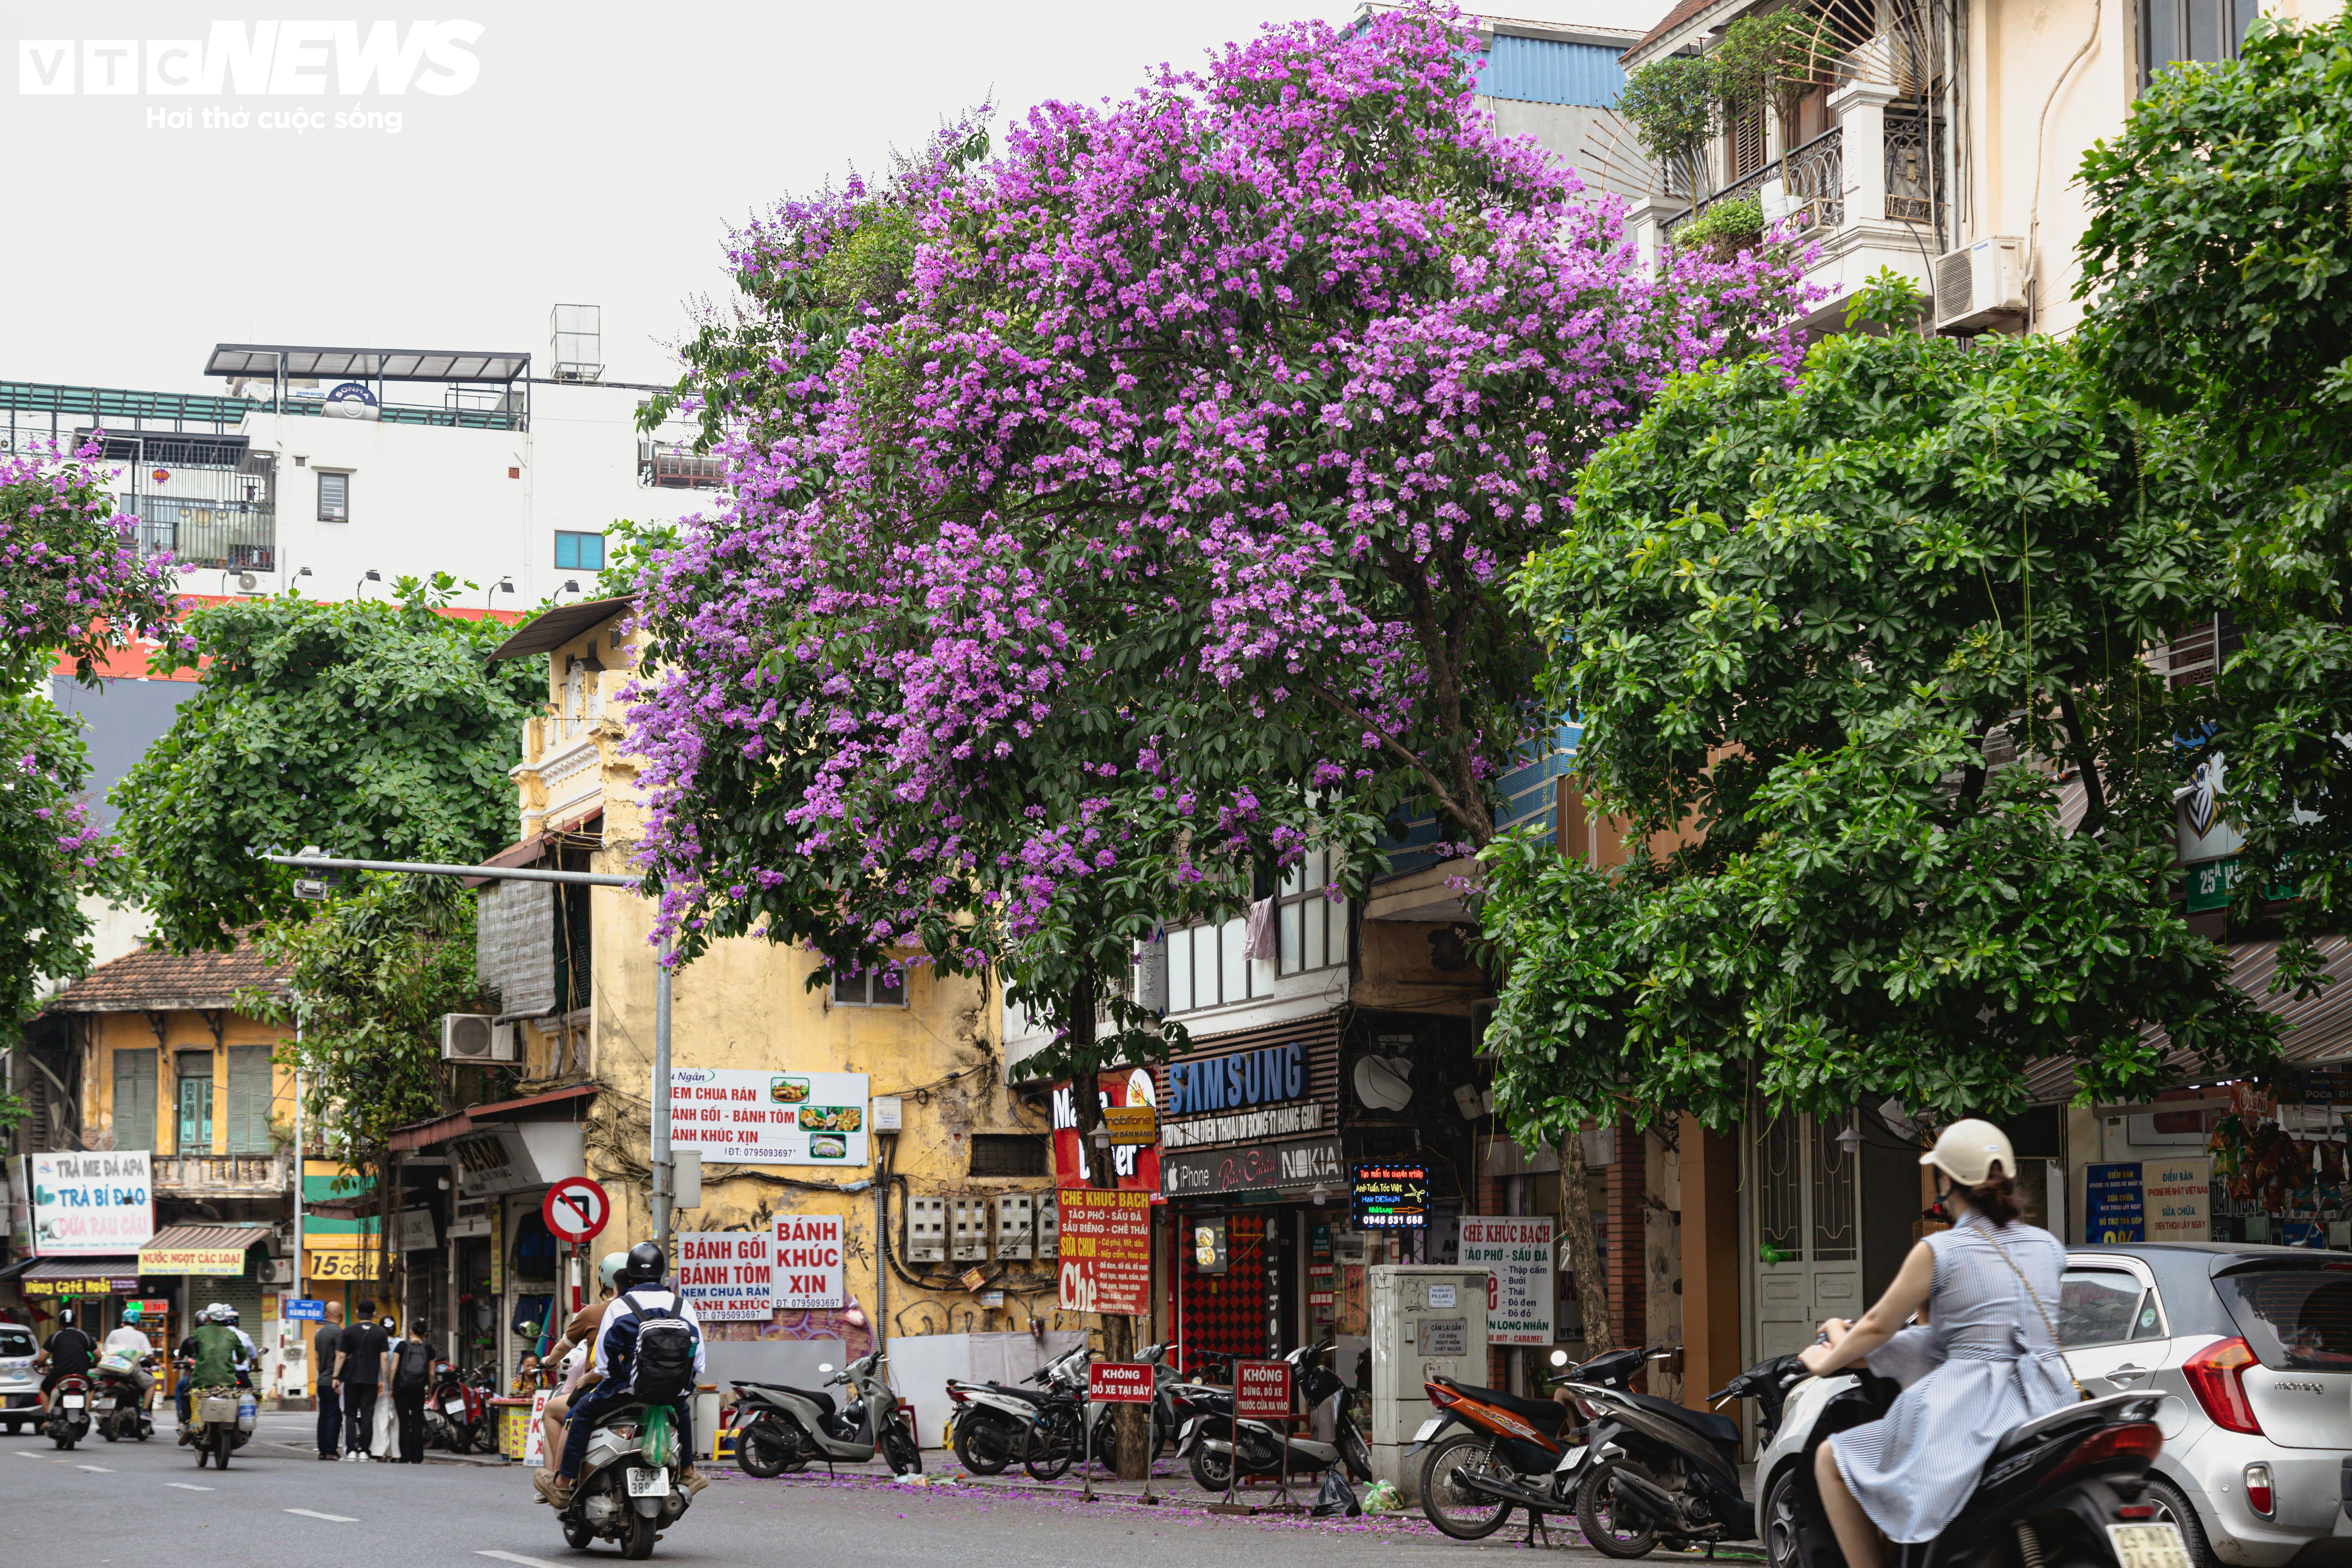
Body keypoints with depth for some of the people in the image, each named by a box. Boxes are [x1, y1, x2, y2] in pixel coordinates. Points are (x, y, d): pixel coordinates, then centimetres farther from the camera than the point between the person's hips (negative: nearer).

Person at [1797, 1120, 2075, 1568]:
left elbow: (1879, 1327, 6)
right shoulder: (2048, 1247, 12)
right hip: (2049, 1406, 6)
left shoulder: (1938, 1252, -4)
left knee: (1832, 1459, 11)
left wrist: (1827, 1361, 28)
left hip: (1969, 1412, -6)